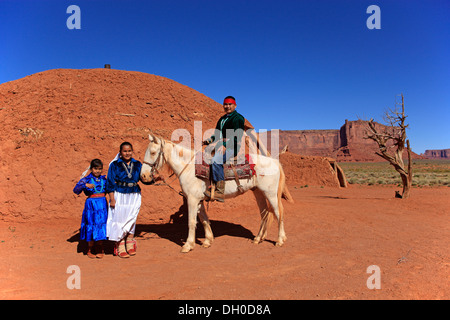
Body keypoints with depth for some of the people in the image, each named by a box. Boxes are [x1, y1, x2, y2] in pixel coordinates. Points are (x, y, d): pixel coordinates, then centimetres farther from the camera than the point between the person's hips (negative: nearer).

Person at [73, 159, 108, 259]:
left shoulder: (103, 179, 9)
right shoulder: (86, 179, -2)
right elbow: (76, 190, -13)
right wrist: (85, 185, -27)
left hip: (102, 205, 3)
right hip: (91, 204, -3)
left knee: (101, 225, 4)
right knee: (91, 226, 3)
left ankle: (100, 250, 19)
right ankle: (89, 250, 19)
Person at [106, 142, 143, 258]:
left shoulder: (138, 164, 4)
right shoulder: (115, 165, -5)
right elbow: (110, 183, -5)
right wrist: (112, 199, -8)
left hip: (134, 196, 3)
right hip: (120, 196, -3)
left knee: (131, 219, 13)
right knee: (119, 220, 3)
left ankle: (130, 245, 28)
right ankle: (120, 247, 16)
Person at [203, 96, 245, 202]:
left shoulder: (238, 118, -3)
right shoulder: (222, 119, 24)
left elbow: (237, 136, -15)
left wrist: (225, 145, -26)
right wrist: (210, 140, 8)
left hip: (231, 147, -9)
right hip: (219, 145, 9)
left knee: (215, 160, -32)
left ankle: (220, 192, -30)